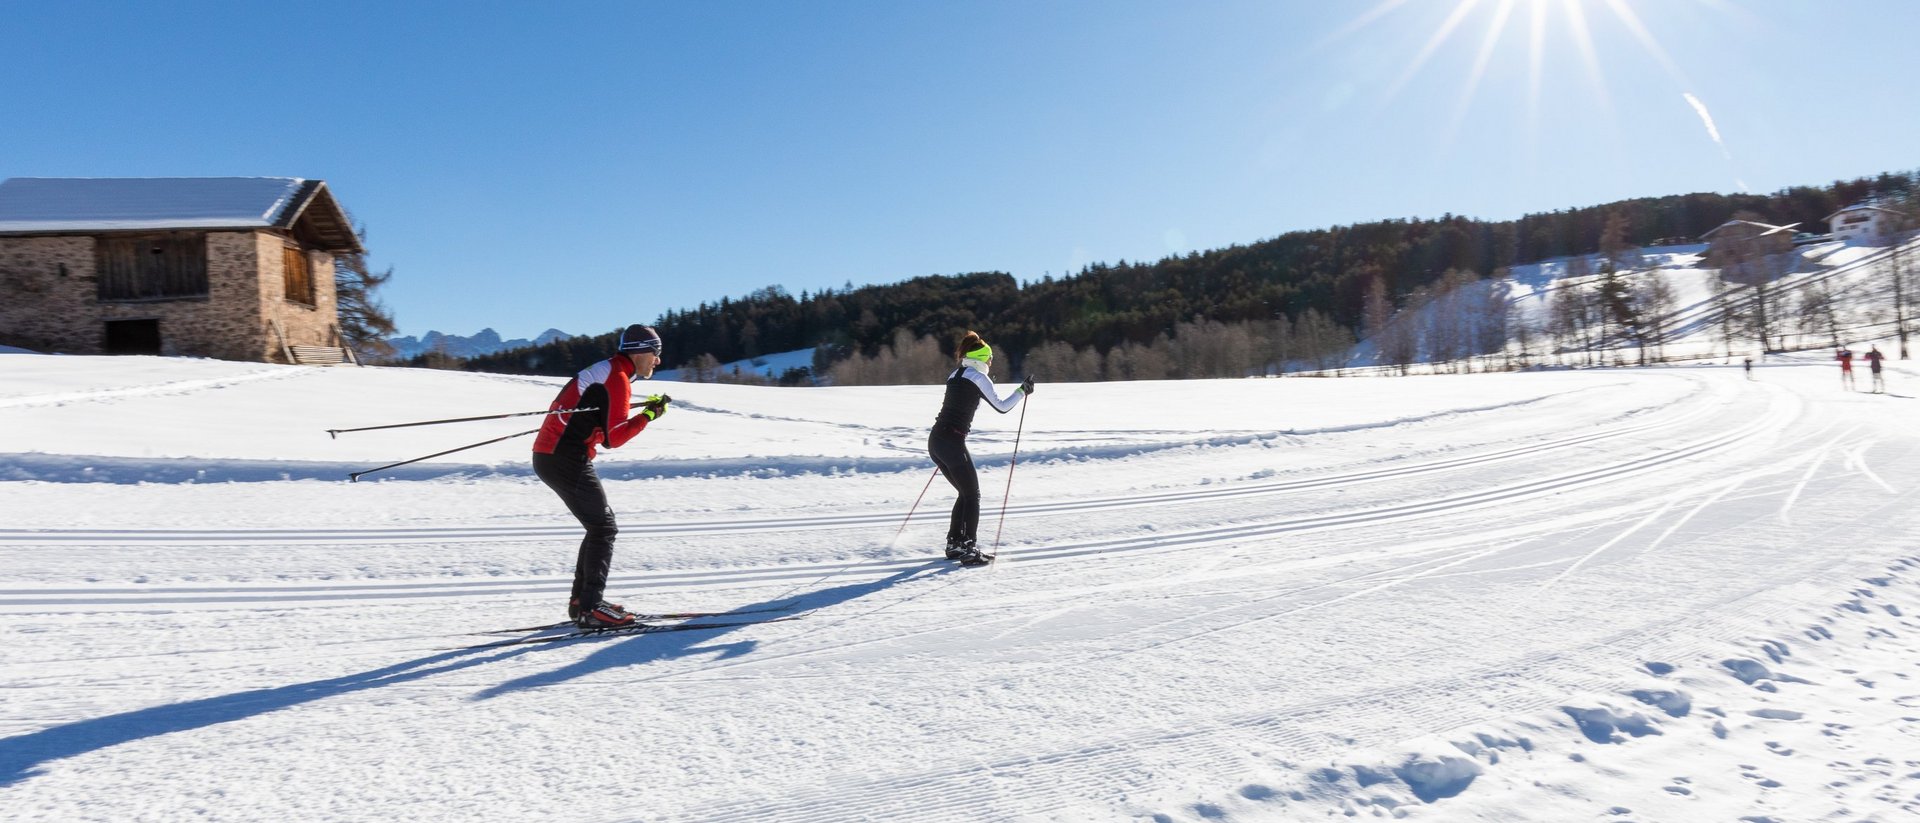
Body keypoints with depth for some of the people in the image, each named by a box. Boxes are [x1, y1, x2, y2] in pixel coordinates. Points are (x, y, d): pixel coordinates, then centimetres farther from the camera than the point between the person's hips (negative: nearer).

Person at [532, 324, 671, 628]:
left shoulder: (605, 371, 18)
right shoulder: (617, 378, -13)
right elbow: (614, 437, -17)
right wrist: (648, 415, -10)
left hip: (549, 456, 10)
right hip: (566, 460, -10)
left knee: (600, 526, 15)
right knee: (603, 528, -6)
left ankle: (581, 601, 19)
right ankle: (591, 608, -7)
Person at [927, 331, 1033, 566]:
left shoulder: (955, 374, 17)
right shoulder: (978, 377, -5)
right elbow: (1002, 406, -6)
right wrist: (1023, 391, 3)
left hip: (935, 440, 8)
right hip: (952, 442, -8)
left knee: (966, 493, 19)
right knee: (972, 496, 3)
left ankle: (954, 544, 20)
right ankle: (969, 550, -1)